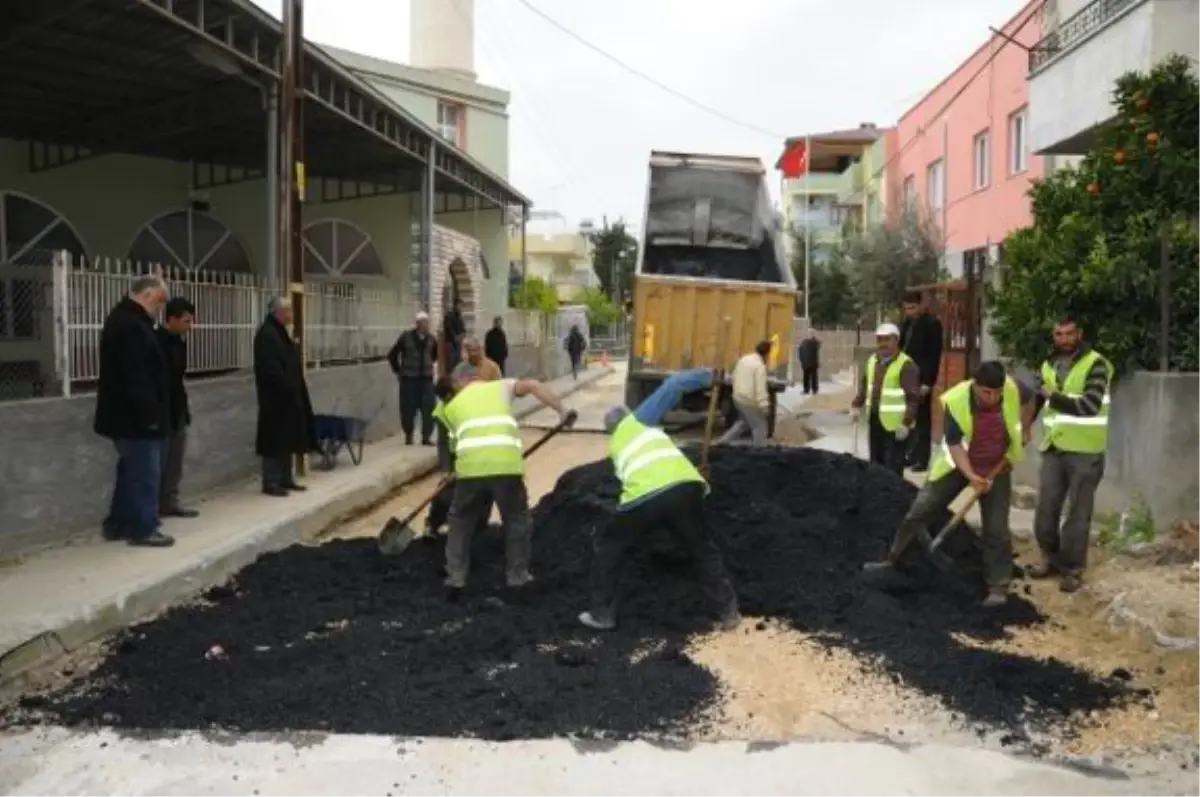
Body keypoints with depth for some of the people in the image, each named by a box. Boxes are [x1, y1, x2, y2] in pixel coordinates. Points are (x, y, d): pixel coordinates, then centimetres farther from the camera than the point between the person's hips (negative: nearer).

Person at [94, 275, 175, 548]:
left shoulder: (124, 320, 16)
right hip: (136, 417, -11)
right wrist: (150, 414, -23)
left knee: (132, 470, 17)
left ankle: (117, 525, 25)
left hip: (126, 414, 11)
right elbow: (136, 377, -25)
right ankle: (144, 529, 2)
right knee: (146, 473, -4)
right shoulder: (130, 325, -20)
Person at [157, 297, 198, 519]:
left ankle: (170, 502, 20)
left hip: (177, 411, 8)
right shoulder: (155, 343, -16)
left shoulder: (179, 341, 9)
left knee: (175, 461, 12)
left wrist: (183, 407, 13)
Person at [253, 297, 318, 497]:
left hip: (286, 397, 10)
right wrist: (287, 389, -20)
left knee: (287, 439, 13)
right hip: (276, 398, -10)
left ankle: (285, 479, 20)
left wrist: (293, 391, 13)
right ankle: (271, 482, 0)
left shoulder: (279, 333, 16)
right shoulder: (267, 335, -16)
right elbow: (272, 369, -23)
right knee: (275, 440, -5)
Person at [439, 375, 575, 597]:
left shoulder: (451, 407, 28)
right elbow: (533, 386, 8)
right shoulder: (500, 387, 25)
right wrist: (562, 411, 6)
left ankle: (455, 579, 21)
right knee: (517, 520, 20)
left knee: (460, 521, 22)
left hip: (470, 465, 1)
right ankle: (517, 577, 24)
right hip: (506, 463, -1)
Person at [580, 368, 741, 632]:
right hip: (684, 487, 0)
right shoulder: (638, 419, 23)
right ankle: (729, 612, 26)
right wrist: (706, 376, 26)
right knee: (704, 550, 22)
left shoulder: (614, 446, 32)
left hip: (644, 497, 1)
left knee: (606, 548, 23)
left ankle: (602, 614, 26)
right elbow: (672, 386, 14)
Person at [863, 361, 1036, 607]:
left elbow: (1029, 399, 5)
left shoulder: (1013, 389, -22)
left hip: (997, 468, 1)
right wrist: (970, 476, -36)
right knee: (920, 511, 0)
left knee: (996, 529, 0)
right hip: (959, 465, -1)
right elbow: (954, 444, -25)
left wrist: (1024, 431, 5)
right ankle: (892, 561, 12)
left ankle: (998, 586, 11)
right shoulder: (956, 401, -29)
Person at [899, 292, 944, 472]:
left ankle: (922, 459, 4)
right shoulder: (907, 323, 12)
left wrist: (928, 382, -17)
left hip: (922, 379, -6)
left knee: (922, 419, -1)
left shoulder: (932, 324, -9)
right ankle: (911, 453, 16)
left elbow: (935, 355, -13)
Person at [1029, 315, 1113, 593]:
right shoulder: (1048, 365, 10)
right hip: (1053, 448, 6)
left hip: (1084, 451, -5)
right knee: (1045, 509, 9)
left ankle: (1073, 568, 14)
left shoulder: (1095, 365, -10)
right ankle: (1051, 558, 27)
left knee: (1077, 513, 3)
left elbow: (1089, 405, -21)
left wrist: (1053, 396, -17)